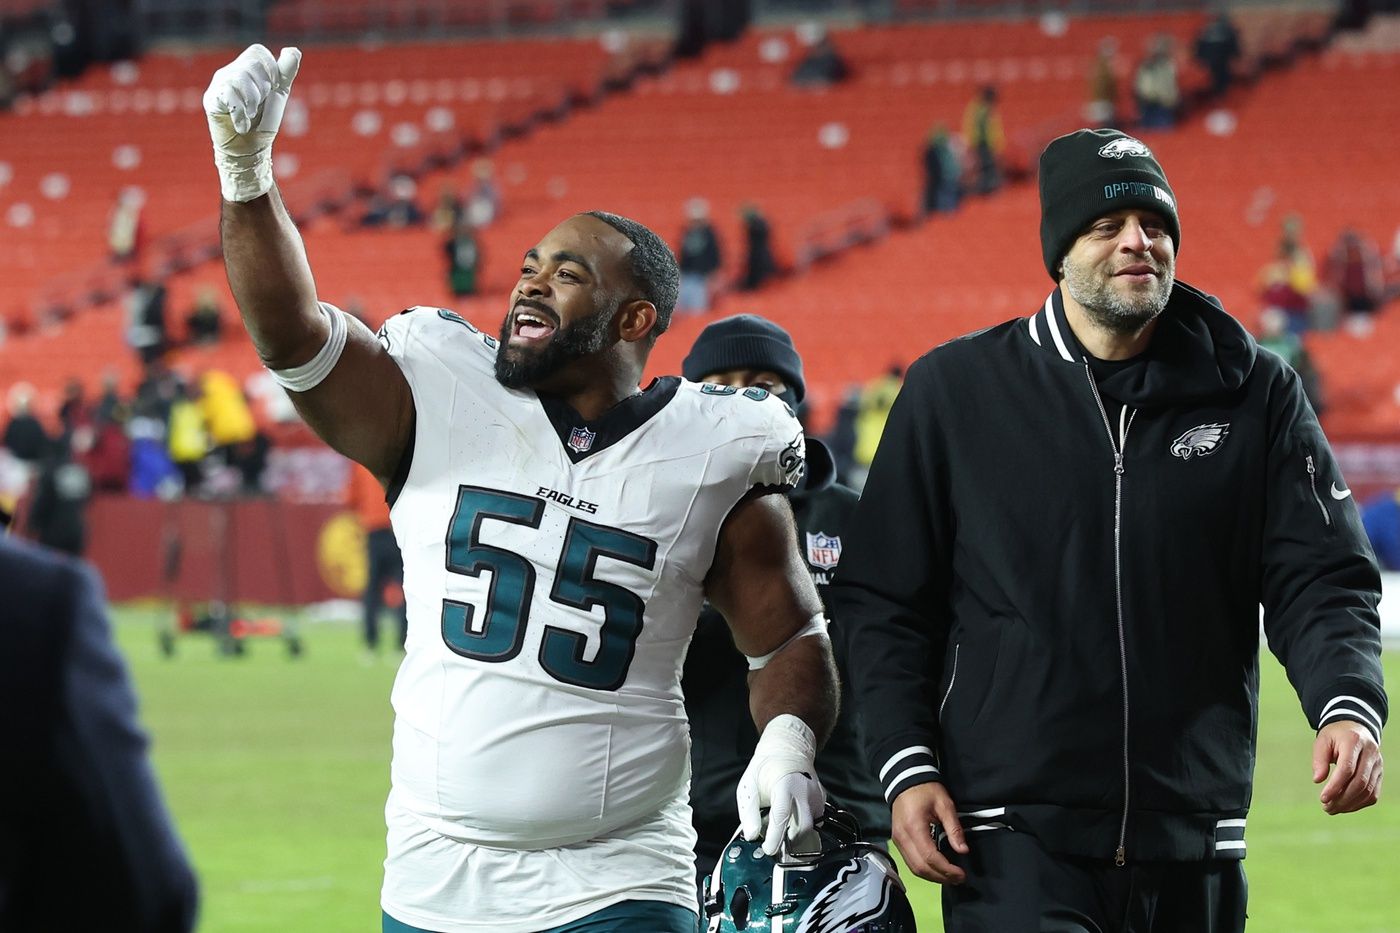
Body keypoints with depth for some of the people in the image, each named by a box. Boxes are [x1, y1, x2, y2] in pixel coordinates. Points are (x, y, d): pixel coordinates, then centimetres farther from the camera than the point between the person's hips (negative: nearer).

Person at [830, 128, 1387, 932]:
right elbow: (883, 601, 6)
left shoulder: (1256, 394, 6)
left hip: (1194, 848, 2)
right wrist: (906, 767, -5)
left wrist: (1348, 707, -19)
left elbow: (1322, 580, 1)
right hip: (1013, 838, -2)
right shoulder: (956, 389, 3)